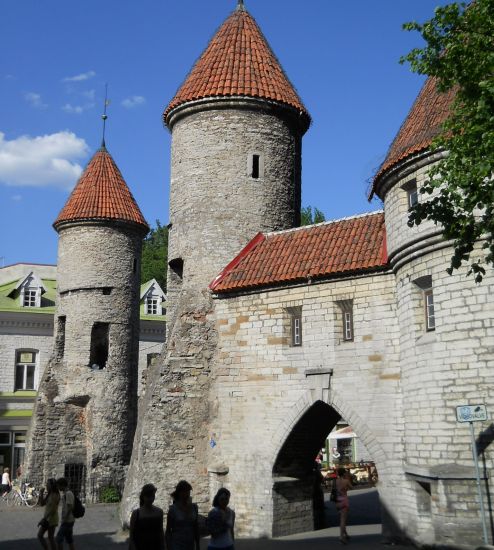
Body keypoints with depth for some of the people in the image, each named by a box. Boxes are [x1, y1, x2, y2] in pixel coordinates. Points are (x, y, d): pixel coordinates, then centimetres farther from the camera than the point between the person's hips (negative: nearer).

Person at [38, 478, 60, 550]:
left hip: (52, 519, -9)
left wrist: (43, 519, -22)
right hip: (46, 518, 9)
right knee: (39, 535, 11)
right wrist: (41, 494, -2)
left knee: (50, 538, -1)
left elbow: (53, 509, -23)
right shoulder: (48, 494, 8)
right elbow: (42, 503, 12)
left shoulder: (55, 495, -19)